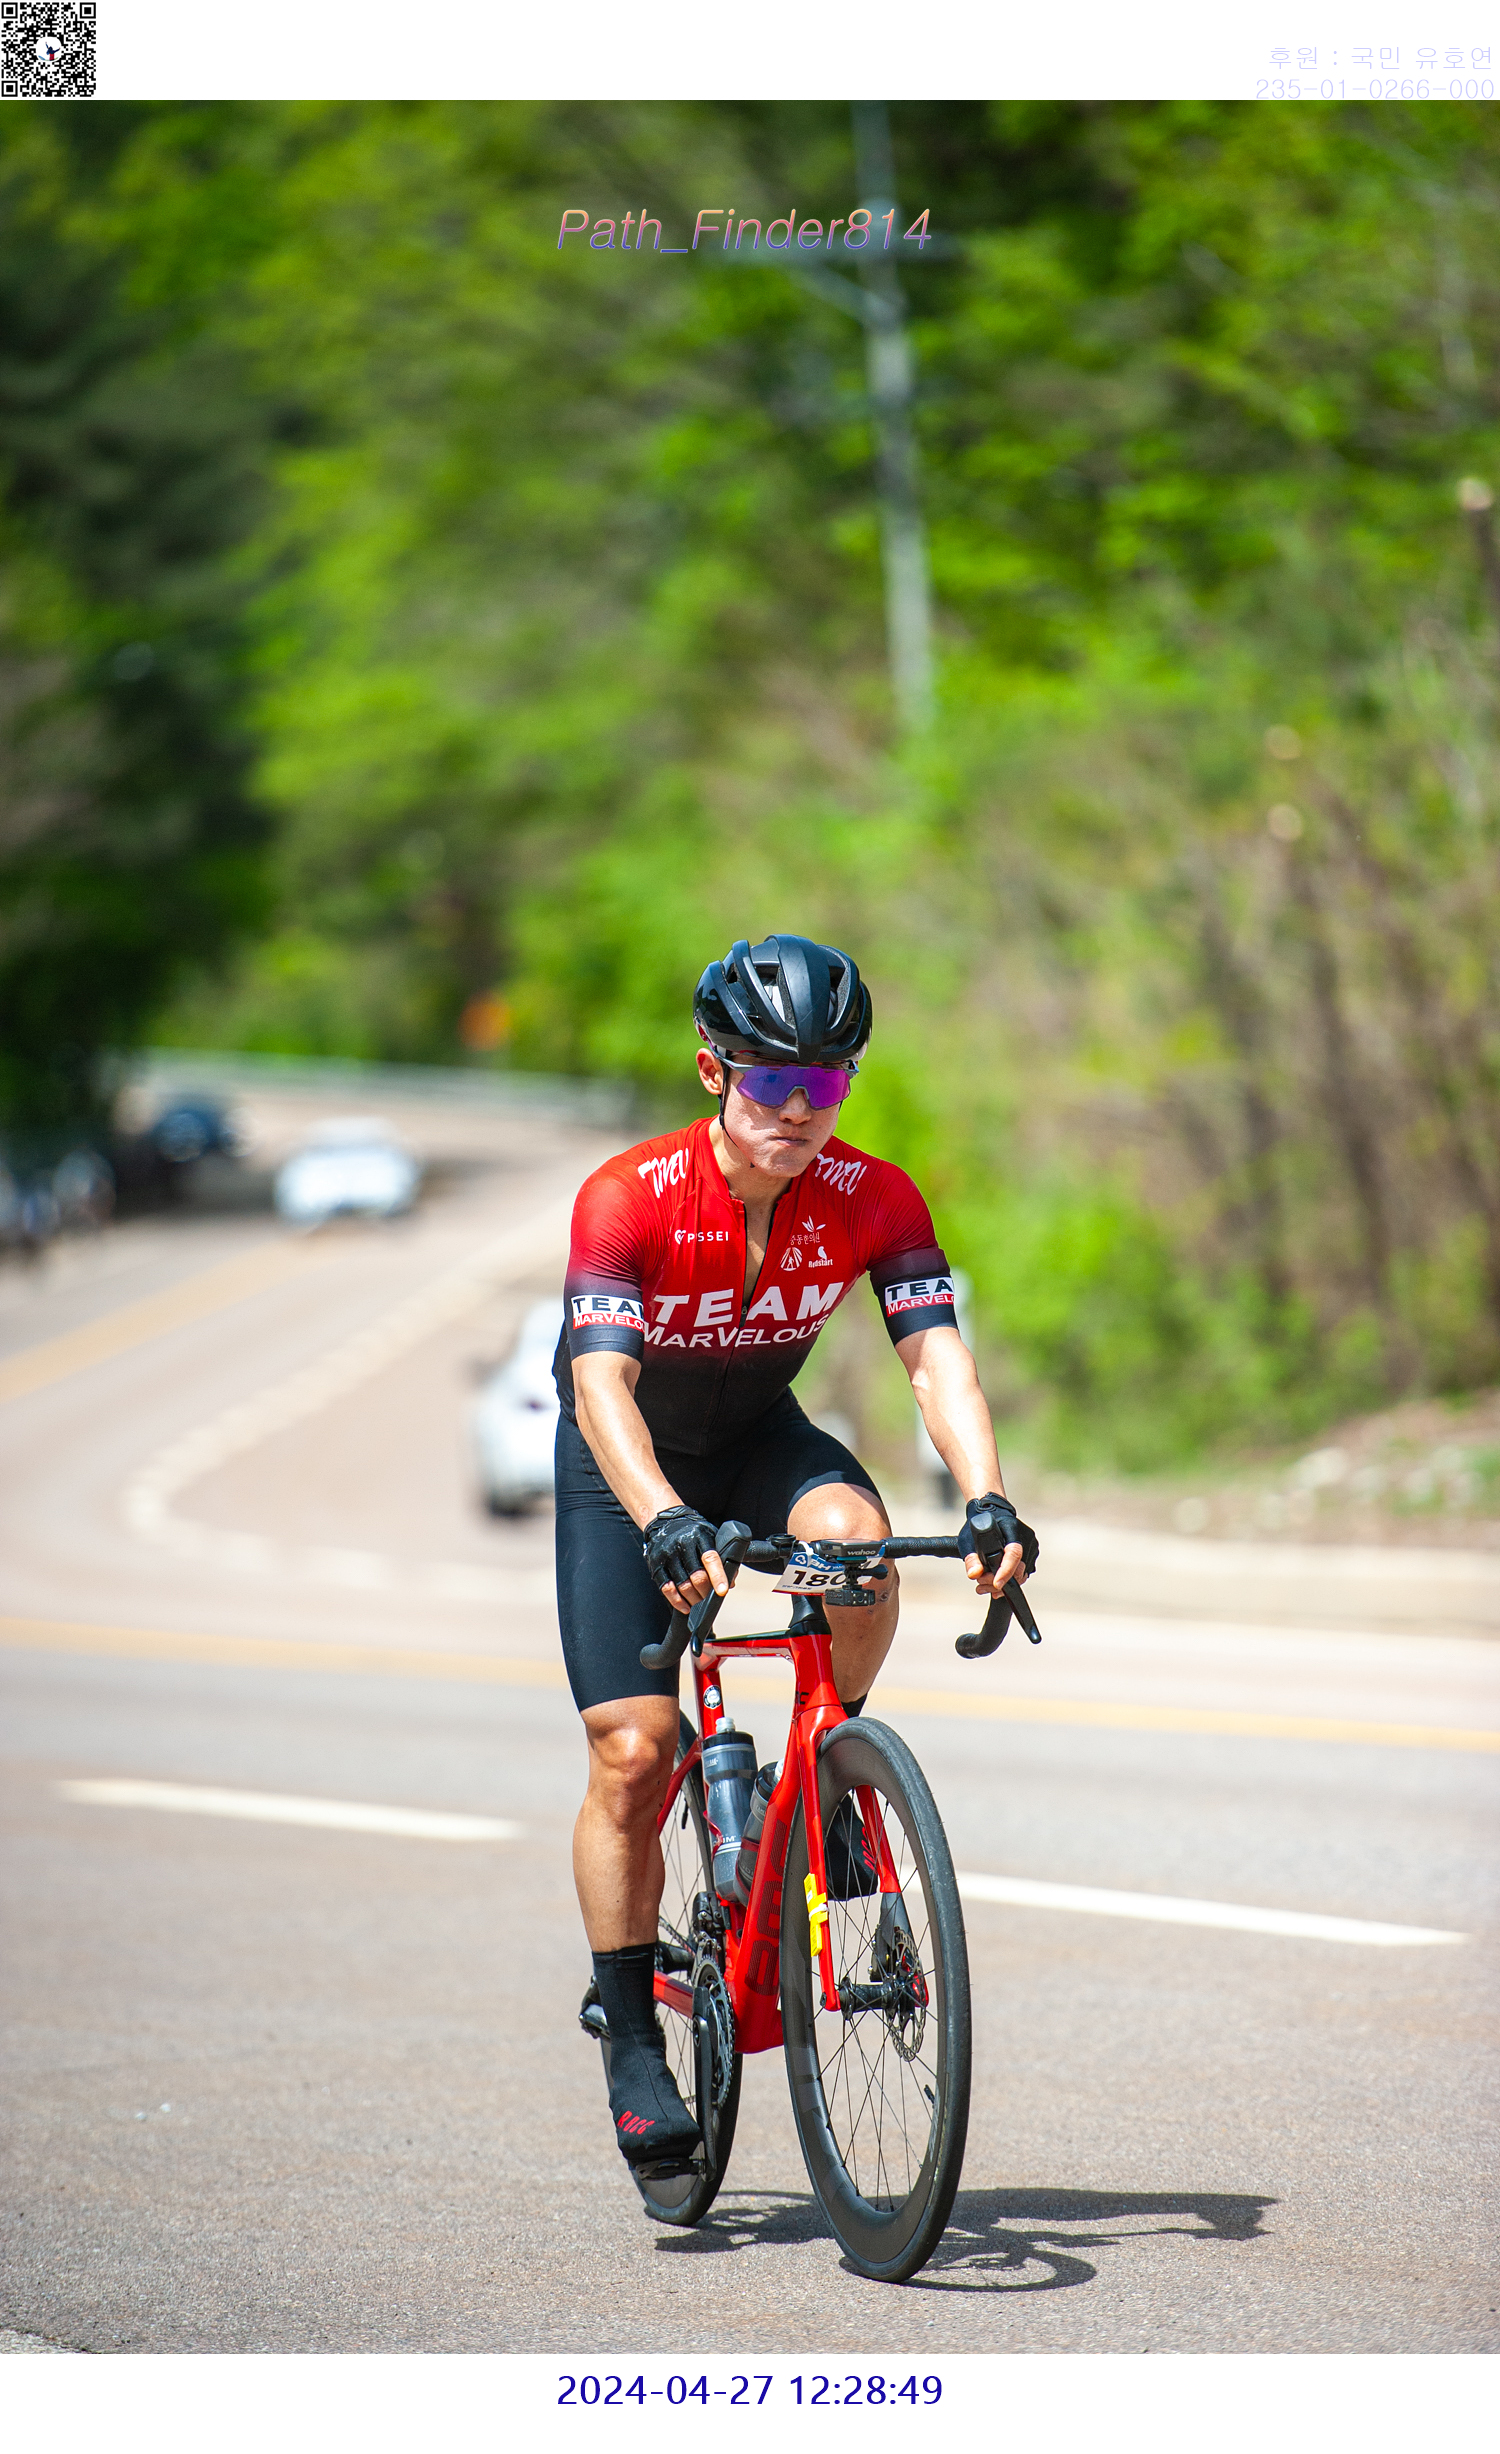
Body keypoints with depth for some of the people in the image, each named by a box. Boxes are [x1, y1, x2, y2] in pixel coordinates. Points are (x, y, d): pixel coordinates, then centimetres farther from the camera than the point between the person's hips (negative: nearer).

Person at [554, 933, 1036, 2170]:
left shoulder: (873, 1200, -21)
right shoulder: (629, 1198, -30)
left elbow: (938, 1357, -28)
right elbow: (602, 1385, -40)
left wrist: (988, 1498, -46)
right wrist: (666, 1525, -57)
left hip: (759, 1438, 2)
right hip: (629, 1463, -2)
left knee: (855, 1534, -33)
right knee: (633, 1753, -12)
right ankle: (633, 2047, 2)